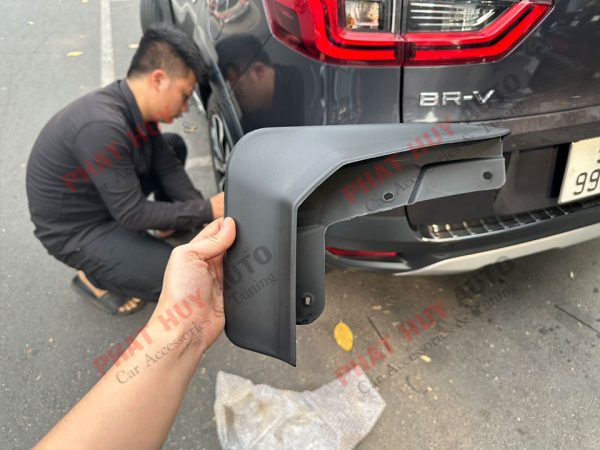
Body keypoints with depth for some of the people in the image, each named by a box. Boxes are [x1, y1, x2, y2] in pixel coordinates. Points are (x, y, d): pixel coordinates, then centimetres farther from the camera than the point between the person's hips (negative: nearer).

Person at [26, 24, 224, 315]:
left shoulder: (135, 105, -8)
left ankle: (167, 227, 24)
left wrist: (206, 220, -10)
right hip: (75, 231, -8)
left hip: (108, 199, 8)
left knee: (173, 146, 8)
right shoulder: (102, 127, -34)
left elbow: (168, 166, -1)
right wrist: (207, 211, -22)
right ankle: (96, 278, 5)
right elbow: (132, 214, -27)